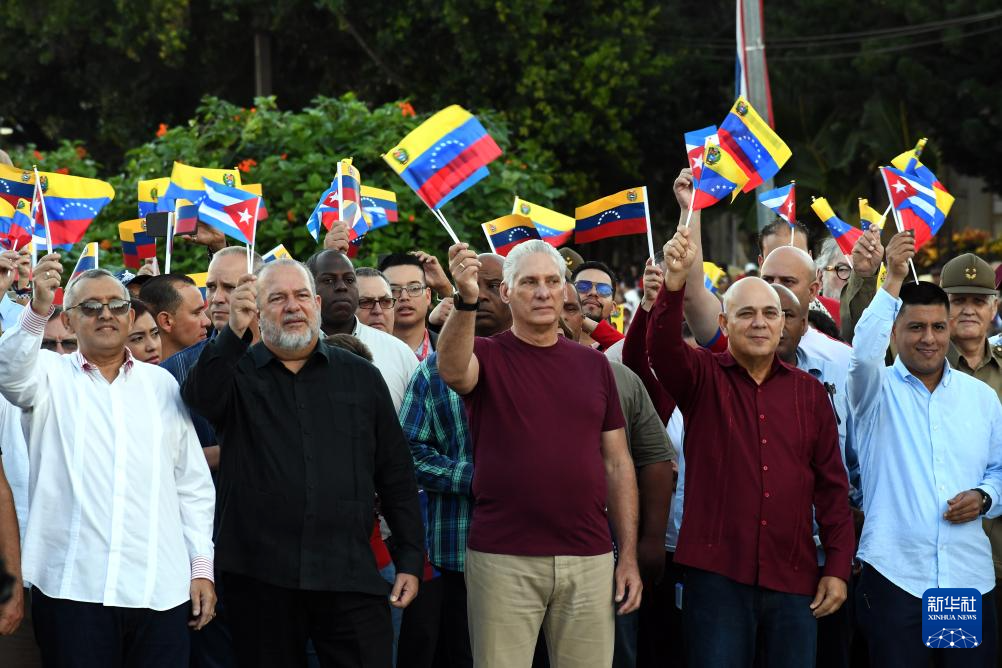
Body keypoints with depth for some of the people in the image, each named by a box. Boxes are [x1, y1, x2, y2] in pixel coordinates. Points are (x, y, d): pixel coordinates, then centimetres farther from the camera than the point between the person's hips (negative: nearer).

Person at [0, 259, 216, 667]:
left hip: (160, 588, 2)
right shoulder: (51, 375, 8)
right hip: (72, 587, -2)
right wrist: (37, 311, -33)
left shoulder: (160, 383, 14)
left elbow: (193, 483, 15)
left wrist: (202, 565, 9)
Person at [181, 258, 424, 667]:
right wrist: (234, 331, -33)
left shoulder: (361, 377, 12)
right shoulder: (237, 375, 7)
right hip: (260, 576, -1)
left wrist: (410, 559, 6)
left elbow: (396, 475, 12)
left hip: (349, 576, 1)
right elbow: (199, 397, -18)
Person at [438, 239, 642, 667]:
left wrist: (629, 555, 8)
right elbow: (452, 370, -24)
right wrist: (466, 301, -40)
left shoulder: (593, 364, 12)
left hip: (589, 559, 3)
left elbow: (617, 462, 13)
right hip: (503, 561, -3)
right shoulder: (488, 357, 2)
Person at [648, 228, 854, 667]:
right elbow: (663, 347, -18)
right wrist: (674, 283, -36)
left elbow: (832, 484, 11)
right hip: (717, 573, -2)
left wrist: (838, 568, 5)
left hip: (793, 580, 3)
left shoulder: (810, 392, 11)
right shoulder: (703, 379, 4)